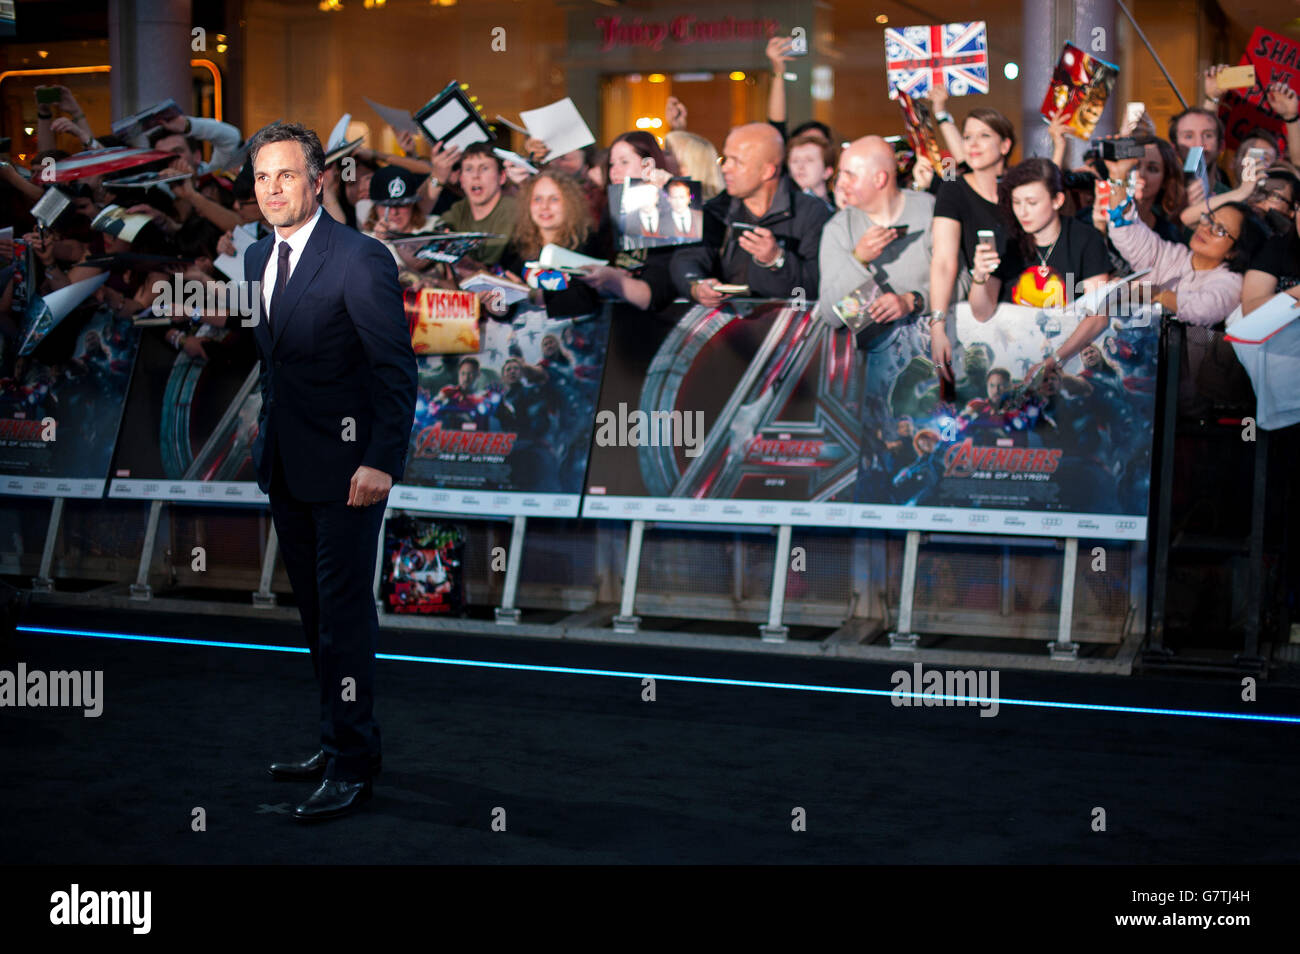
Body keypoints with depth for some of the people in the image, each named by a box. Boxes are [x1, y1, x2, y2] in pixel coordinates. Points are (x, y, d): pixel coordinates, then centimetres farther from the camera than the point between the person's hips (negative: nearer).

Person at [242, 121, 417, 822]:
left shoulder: (360, 259, -13)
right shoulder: (258, 256, 11)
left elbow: (396, 367, -15)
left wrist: (381, 461, -19)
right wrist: (266, 423, 13)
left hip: (345, 464, -7)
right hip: (284, 463, 8)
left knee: (344, 613, -4)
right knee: (316, 612, 14)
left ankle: (353, 768, 4)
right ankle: (338, 744, 25)